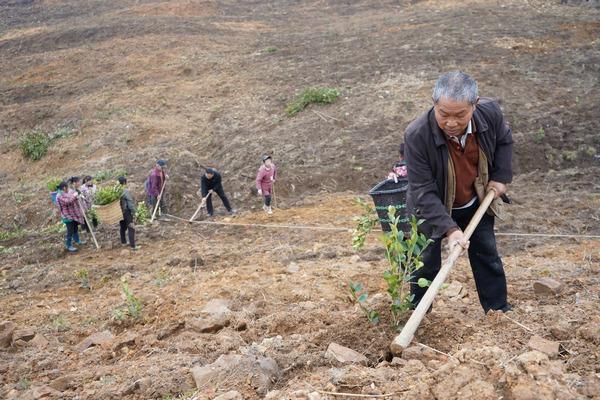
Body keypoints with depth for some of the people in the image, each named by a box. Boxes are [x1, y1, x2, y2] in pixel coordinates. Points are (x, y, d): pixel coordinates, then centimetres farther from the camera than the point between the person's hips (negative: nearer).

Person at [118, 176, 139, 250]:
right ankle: (133, 246, -2)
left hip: (119, 211, 7)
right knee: (131, 228, -2)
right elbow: (130, 202, -18)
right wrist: (133, 211, -10)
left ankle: (123, 242, 36)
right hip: (126, 211, -7)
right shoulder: (126, 191, -21)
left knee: (122, 227, 22)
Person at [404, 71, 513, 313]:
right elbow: (423, 191, -31)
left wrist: (501, 177, -5)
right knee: (426, 265, 6)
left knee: (487, 255, 18)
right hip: (432, 209, -3)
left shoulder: (490, 112, -25)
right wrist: (450, 228, -37)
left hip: (476, 203, 4)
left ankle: (499, 312, 37)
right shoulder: (416, 136, -37)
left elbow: (504, 140, 2)